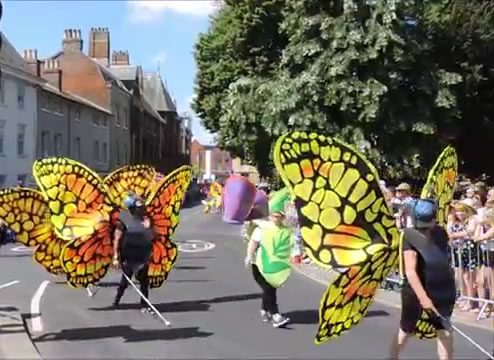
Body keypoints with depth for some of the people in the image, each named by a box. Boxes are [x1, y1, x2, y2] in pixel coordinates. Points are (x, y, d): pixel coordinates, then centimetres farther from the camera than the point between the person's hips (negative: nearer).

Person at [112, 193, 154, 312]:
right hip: (128, 256, -4)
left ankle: (144, 304, 13)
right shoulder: (124, 220, -13)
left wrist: (148, 227, -19)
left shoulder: (146, 220, 1)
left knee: (144, 280, 3)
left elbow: (152, 237, 0)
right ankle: (116, 301, 31)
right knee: (125, 280, 8)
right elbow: (117, 238, -11)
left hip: (143, 257, 4)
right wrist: (116, 257, -12)